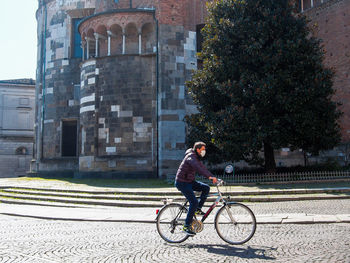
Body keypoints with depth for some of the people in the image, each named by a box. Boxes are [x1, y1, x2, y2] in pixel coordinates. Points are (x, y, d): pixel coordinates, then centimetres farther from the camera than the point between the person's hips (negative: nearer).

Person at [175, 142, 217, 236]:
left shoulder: (197, 158, 12)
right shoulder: (191, 157, -19)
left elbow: (203, 168, 12)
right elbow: (198, 168, -34)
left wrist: (213, 177, 2)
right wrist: (209, 176, -40)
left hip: (190, 181, 9)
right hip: (182, 183, -9)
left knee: (206, 188, -4)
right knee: (194, 202, -17)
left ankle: (198, 209, 5)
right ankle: (186, 226, -9)